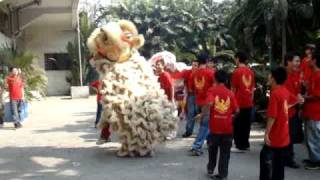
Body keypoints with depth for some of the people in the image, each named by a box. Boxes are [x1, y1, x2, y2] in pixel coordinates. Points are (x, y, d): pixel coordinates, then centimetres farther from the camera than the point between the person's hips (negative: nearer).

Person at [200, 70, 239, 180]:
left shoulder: (212, 90, -4)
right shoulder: (230, 93, 2)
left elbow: (209, 103, -22)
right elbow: (236, 110, 2)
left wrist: (203, 113, -8)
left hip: (215, 126, 0)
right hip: (227, 127, 0)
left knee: (213, 149, 21)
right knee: (225, 152, 7)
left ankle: (210, 169, 31)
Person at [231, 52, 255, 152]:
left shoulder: (237, 71, -11)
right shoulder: (250, 71, 9)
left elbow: (233, 88, -8)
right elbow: (252, 88, 13)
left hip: (239, 102, -6)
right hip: (249, 103, 6)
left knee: (238, 125, 2)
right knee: (246, 124, 13)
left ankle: (240, 146, 3)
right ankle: (245, 144, 19)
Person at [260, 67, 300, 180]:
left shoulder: (275, 93, -20)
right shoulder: (285, 91, 6)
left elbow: (272, 116, -24)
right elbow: (295, 101, 29)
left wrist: (266, 133, -19)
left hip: (275, 136, -8)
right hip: (284, 136, 8)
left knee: (266, 158, -1)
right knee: (279, 162, 16)